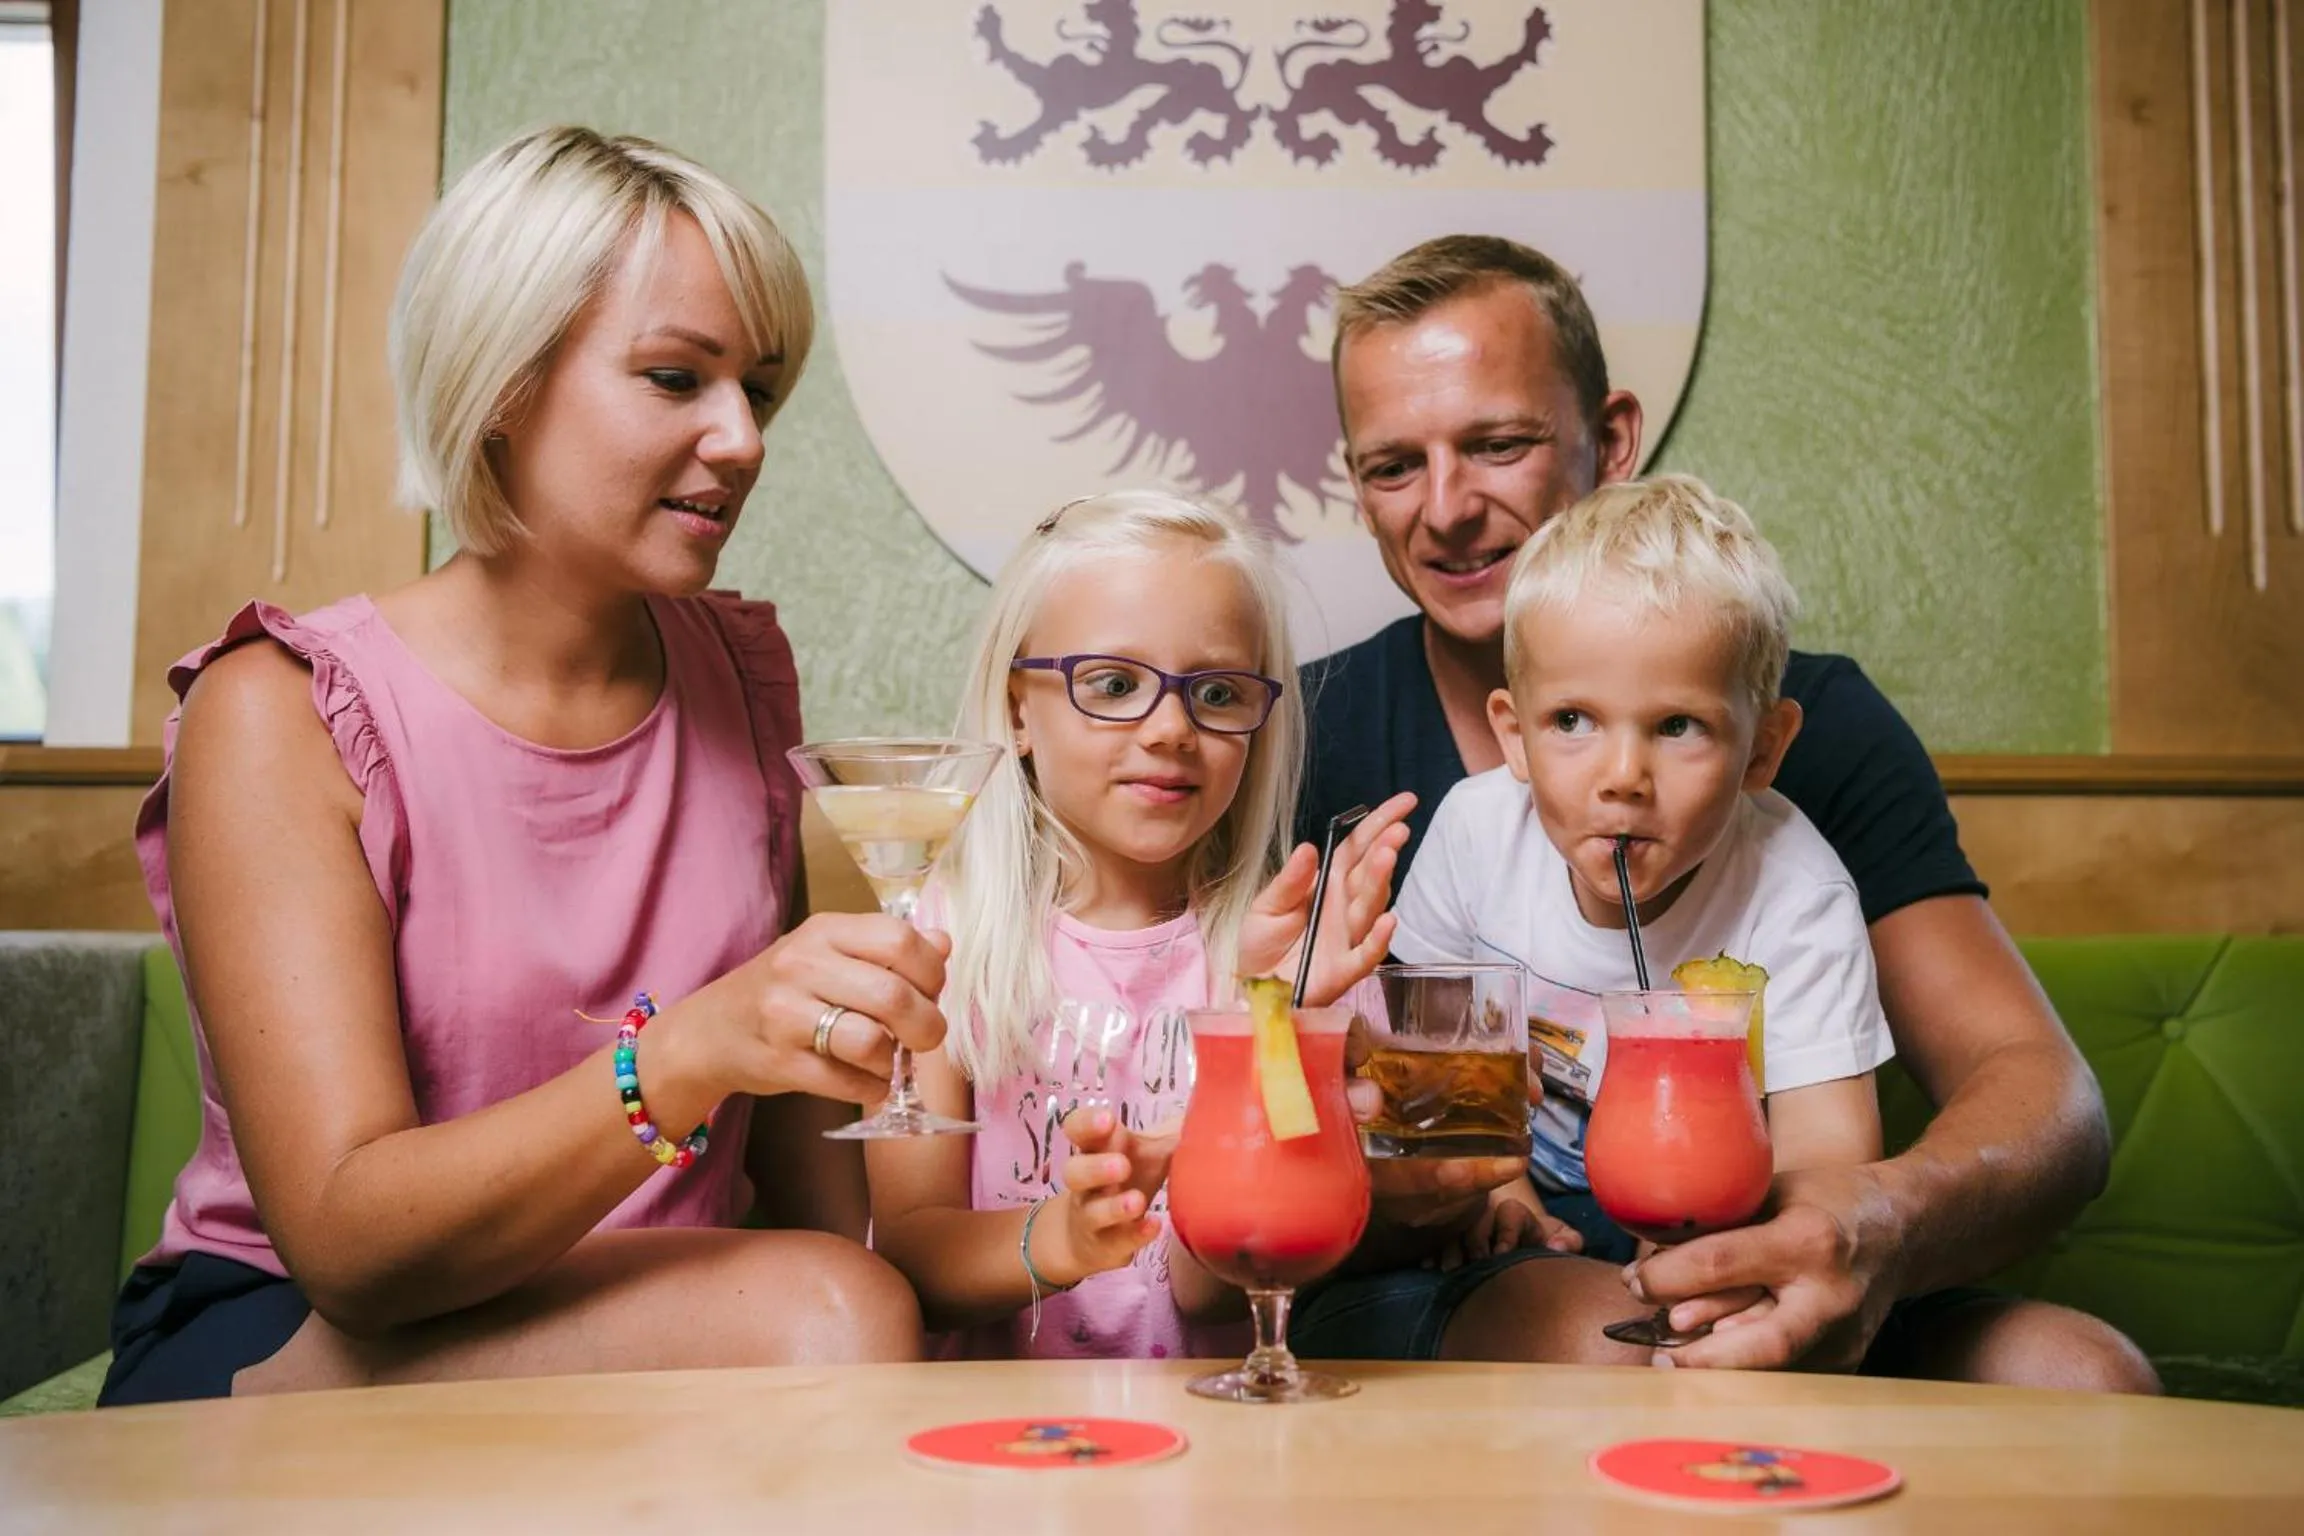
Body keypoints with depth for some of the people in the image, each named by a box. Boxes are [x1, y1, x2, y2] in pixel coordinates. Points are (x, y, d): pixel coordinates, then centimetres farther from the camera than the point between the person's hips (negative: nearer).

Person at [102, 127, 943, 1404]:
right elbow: (345, 1238, -21)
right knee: (821, 1315, -31)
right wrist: (688, 1054, -36)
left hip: (647, 1334, 5)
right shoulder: (280, 714, -11)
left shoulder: (738, 673, 6)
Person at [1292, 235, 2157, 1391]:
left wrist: (1883, 1226, -33)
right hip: (1424, 1313, -2)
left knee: (2082, 1377, -26)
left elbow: (2044, 1096, -9)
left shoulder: (1809, 722, -1)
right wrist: (1350, 1182, -31)